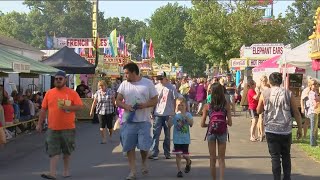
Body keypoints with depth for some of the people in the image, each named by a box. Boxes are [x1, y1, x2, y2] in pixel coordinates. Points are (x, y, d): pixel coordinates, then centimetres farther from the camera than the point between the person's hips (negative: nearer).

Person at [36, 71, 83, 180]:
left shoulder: (72, 93, -1)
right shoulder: (49, 93, 6)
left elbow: (80, 106, -4)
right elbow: (43, 109, 8)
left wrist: (68, 107, -20)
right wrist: (39, 124, 6)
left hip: (68, 128, -1)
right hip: (53, 128, 1)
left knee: (67, 151, 12)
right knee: (53, 151, -4)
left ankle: (66, 170, 27)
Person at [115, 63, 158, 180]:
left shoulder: (148, 83, -1)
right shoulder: (124, 84, 5)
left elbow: (155, 100, 2)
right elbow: (118, 101, 7)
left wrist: (145, 105, -17)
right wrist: (126, 106, -14)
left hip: (144, 121, -2)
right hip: (128, 121, 2)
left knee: (144, 146, -3)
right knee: (129, 147, 2)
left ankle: (144, 163, 28)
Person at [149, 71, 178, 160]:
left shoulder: (171, 88, -1)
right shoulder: (156, 87, 3)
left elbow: (174, 100, 2)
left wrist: (173, 112, -2)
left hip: (168, 114, 0)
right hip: (158, 114, 1)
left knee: (167, 135, 10)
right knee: (156, 134, -4)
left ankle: (167, 153, 18)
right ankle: (154, 153, -4)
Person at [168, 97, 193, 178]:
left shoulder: (188, 115, -3)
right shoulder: (175, 115, -2)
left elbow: (191, 123, -19)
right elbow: (169, 125, -10)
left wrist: (185, 116, -29)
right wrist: (172, 116, -20)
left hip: (185, 139, 0)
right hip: (177, 139, 0)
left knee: (185, 155, 9)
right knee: (178, 155, -1)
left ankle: (188, 163, 42)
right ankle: (179, 171, 9)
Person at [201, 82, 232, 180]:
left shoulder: (207, 106, -8)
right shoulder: (226, 105, -9)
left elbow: (202, 124, -6)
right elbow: (229, 123, -7)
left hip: (211, 132, 0)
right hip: (222, 133, 0)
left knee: (212, 159, 15)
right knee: (221, 159, 13)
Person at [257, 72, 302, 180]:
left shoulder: (265, 94, -1)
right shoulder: (288, 93, -1)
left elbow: (259, 111, 11)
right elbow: (296, 113, 1)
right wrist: (299, 128, 9)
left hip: (271, 130, -1)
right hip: (286, 130, 1)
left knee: (275, 156, 5)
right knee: (286, 156, 16)